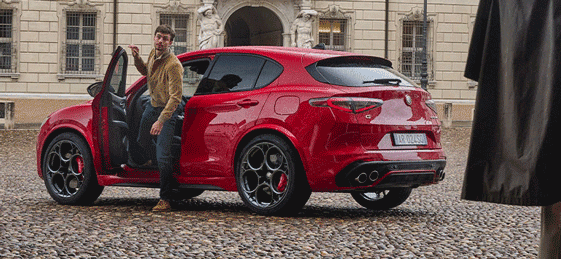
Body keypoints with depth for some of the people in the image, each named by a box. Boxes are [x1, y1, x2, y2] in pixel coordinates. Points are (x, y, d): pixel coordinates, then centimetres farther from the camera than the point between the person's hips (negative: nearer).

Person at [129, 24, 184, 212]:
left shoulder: (173, 65, -28)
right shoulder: (153, 55, -3)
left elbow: (175, 98, -31)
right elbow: (145, 71, 20)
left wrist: (161, 121, -37)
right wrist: (136, 57, 0)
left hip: (167, 111, -8)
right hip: (152, 105, 8)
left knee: (163, 157, -15)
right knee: (142, 141, 29)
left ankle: (165, 200, -8)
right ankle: (149, 163, 61)